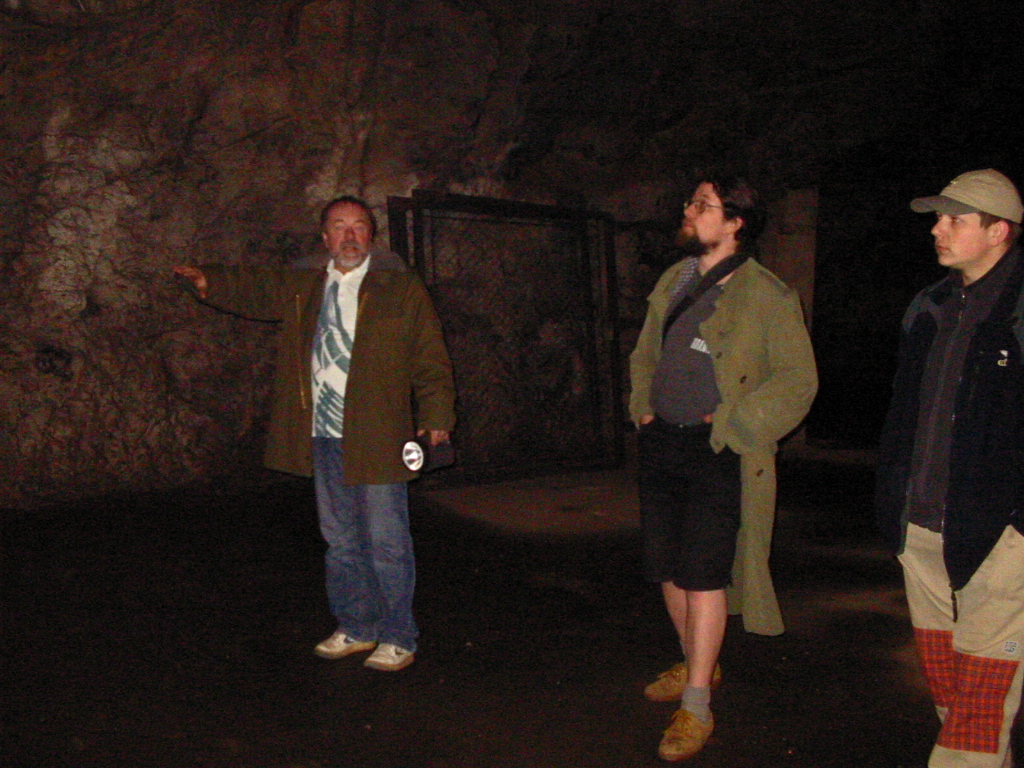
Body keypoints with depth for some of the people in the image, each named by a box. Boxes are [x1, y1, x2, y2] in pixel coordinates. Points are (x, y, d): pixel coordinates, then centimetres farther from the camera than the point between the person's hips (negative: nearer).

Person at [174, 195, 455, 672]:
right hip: (323, 439, 6)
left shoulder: (401, 289, -2)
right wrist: (209, 283, 13)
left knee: (385, 542, -1)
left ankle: (398, 638, 13)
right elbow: (257, 291, 30)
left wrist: (436, 418, -10)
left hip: (376, 439, -5)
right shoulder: (301, 284, 13)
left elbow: (430, 361, -3)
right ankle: (356, 628, 30)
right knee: (340, 541, 15)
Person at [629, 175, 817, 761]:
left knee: (702, 575, -5)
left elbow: (798, 380, -9)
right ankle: (697, 666, 35)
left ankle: (697, 708, 8)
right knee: (668, 570, 14)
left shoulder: (767, 297, -9)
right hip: (661, 444, 7)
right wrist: (642, 403, 10)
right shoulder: (673, 281, 12)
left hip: (715, 453, -7)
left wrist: (732, 424, -12)